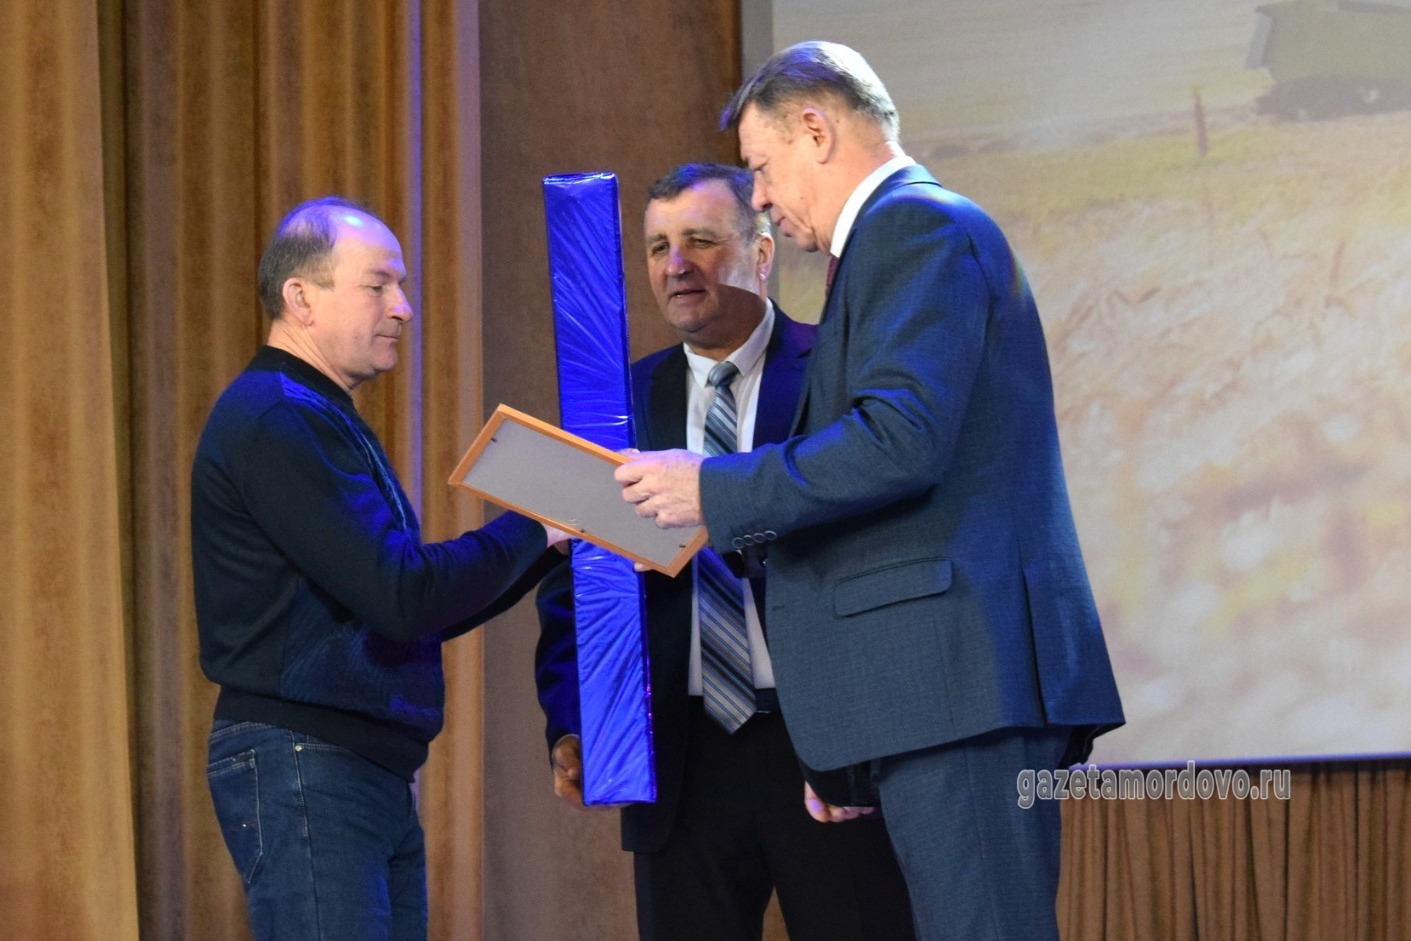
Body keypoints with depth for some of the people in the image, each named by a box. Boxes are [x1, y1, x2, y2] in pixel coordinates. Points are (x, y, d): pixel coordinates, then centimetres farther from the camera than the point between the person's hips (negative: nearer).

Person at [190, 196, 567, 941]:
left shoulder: (319, 420, 20)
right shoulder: (274, 420, -13)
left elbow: (412, 611, 21)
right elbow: (400, 596, -20)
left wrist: (544, 544, 11)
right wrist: (530, 530, -7)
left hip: (370, 769, 10)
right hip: (302, 765, -10)